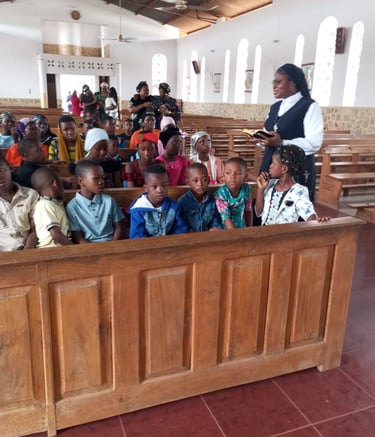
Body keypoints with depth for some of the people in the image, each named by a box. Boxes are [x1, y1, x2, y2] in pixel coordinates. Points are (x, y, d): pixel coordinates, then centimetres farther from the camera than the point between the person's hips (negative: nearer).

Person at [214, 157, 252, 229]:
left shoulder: (247, 189, -6)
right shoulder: (221, 194, -18)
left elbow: (248, 211, 5)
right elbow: (226, 218, -19)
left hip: (242, 228, 3)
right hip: (226, 230, -3)